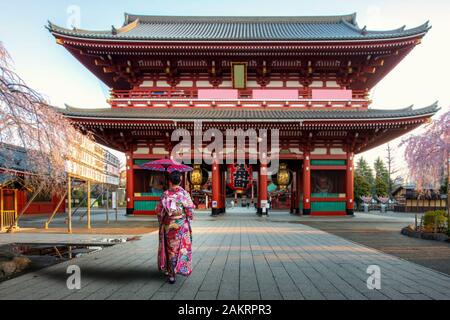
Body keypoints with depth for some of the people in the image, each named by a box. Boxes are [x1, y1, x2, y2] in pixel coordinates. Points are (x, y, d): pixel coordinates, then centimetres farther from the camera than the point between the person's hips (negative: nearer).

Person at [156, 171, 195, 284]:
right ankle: (177, 269, 11)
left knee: (170, 248, 13)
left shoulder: (165, 194, -5)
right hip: (182, 226, -2)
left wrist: (162, 222, 16)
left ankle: (169, 270, 19)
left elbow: (159, 211, -1)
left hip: (168, 226, 2)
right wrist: (189, 219, 10)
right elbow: (190, 211, -8)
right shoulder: (184, 193, -10)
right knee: (182, 248, 9)